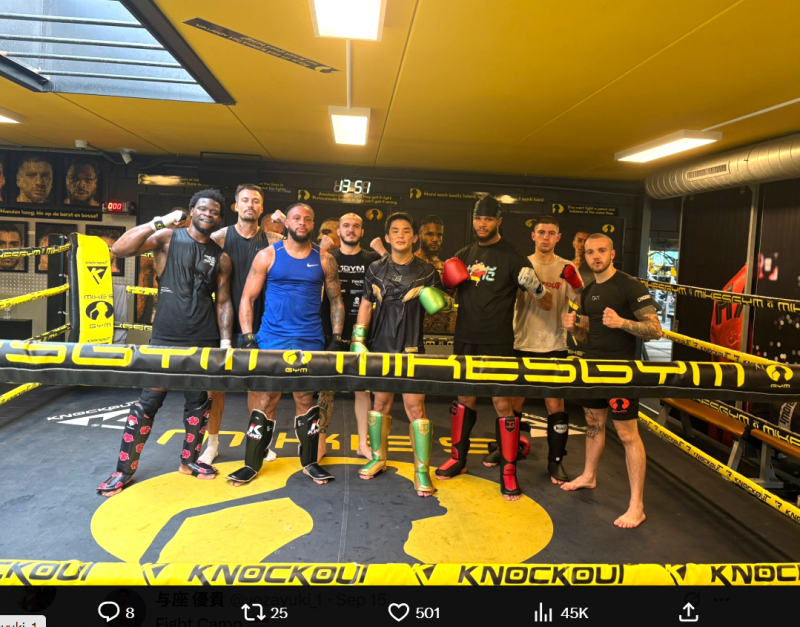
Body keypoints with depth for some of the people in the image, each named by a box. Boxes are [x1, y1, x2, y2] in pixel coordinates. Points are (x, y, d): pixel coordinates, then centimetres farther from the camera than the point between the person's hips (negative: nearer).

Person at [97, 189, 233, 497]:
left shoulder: (221, 257, 8)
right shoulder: (168, 237, -1)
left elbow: (223, 301, 11)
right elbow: (120, 249, -14)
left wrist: (225, 338, 2)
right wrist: (159, 222, -21)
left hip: (204, 340, 3)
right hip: (166, 337, -3)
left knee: (199, 401, 11)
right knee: (148, 401, 0)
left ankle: (189, 460, 29)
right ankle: (124, 470, 12)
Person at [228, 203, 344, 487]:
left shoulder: (324, 259, 5)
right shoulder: (267, 255, 1)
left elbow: (336, 300, 9)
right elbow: (247, 298, 0)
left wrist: (336, 338, 2)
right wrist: (247, 337, -9)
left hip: (310, 341, 1)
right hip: (272, 338, -1)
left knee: (306, 399, 8)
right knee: (265, 400, 1)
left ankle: (310, 462, 22)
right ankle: (252, 465, 14)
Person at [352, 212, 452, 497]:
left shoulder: (427, 271, 2)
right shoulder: (376, 269, 7)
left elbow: (441, 304, 8)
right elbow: (366, 305, 12)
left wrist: (441, 301, -16)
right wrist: (358, 340, 6)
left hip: (412, 348, -2)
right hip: (380, 346, 2)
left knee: (415, 406, -7)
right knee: (380, 403, 11)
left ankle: (422, 471, 3)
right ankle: (378, 458, 29)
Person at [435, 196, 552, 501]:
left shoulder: (512, 257, -7)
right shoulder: (464, 254, 8)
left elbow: (547, 304, -8)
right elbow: (448, 286, 23)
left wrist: (536, 287, -31)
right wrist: (442, 280, 0)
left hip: (497, 343, -5)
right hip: (465, 340, 5)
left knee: (503, 404, -3)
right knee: (464, 398, 14)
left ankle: (508, 472, 9)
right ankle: (458, 458, 30)